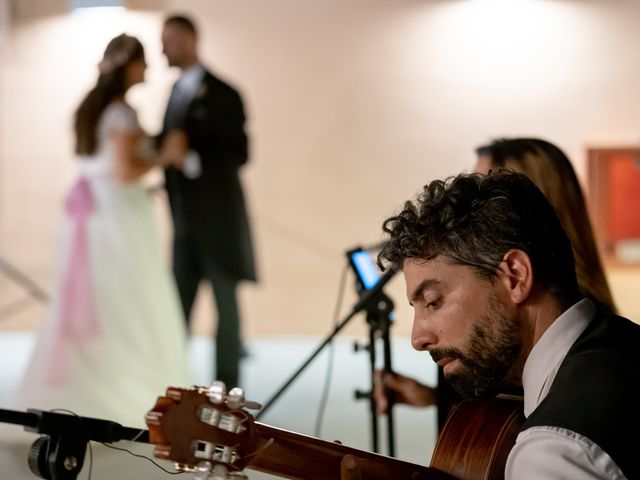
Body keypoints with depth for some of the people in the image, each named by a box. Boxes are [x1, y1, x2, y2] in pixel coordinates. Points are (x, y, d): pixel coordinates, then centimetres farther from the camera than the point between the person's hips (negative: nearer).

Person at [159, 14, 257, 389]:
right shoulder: (177, 91, 12)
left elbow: (239, 153, -15)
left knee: (225, 302, 3)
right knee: (179, 304, 7)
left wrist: (191, 160, -25)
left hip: (217, 217, -7)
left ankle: (226, 385, 10)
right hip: (185, 217, 7)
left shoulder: (222, 94, -11)